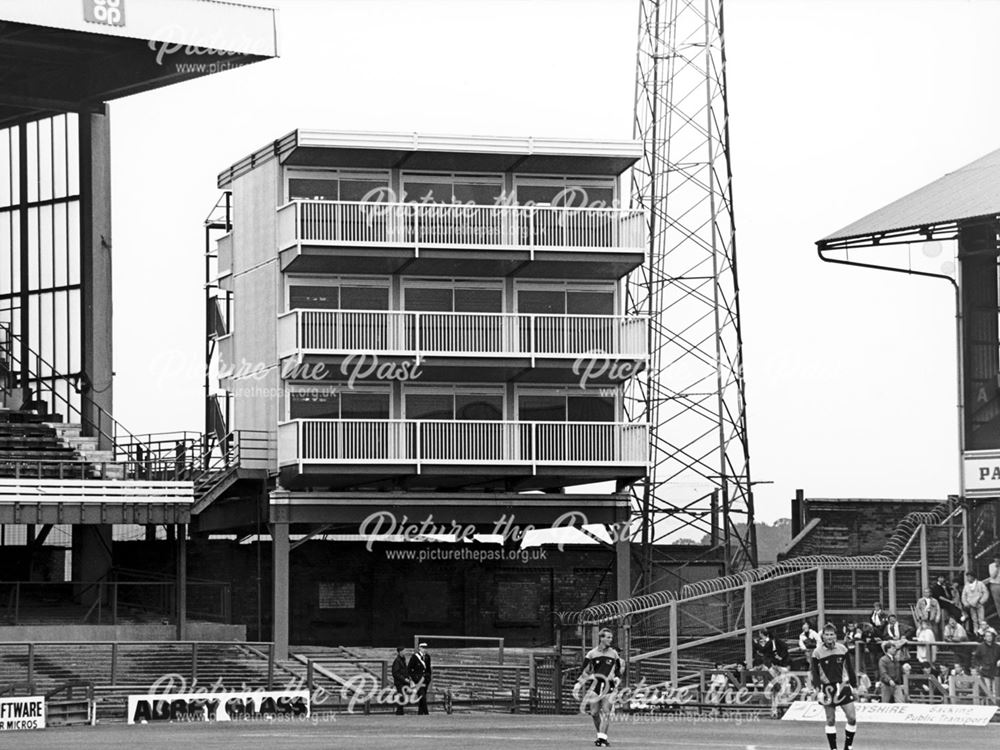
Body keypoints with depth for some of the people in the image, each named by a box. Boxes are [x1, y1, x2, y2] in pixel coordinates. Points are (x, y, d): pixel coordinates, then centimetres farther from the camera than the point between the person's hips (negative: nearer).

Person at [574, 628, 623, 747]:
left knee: (606, 712, -11)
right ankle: (600, 735, 16)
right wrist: (578, 685, 0)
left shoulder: (614, 654, 9)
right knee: (594, 713, -1)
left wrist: (617, 678, 1)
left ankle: (602, 738, -13)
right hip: (595, 684, 0)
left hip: (608, 686, 0)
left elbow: (619, 669, 20)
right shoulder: (592, 654, 4)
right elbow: (584, 670, 7)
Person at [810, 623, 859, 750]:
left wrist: (854, 686, 10)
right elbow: (813, 672, -2)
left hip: (843, 686, 2)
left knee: (852, 718, -6)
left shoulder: (843, 649, 1)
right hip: (827, 688, -2)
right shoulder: (817, 652, -5)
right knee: (830, 720, 2)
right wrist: (818, 690, -11)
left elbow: (850, 668, 10)